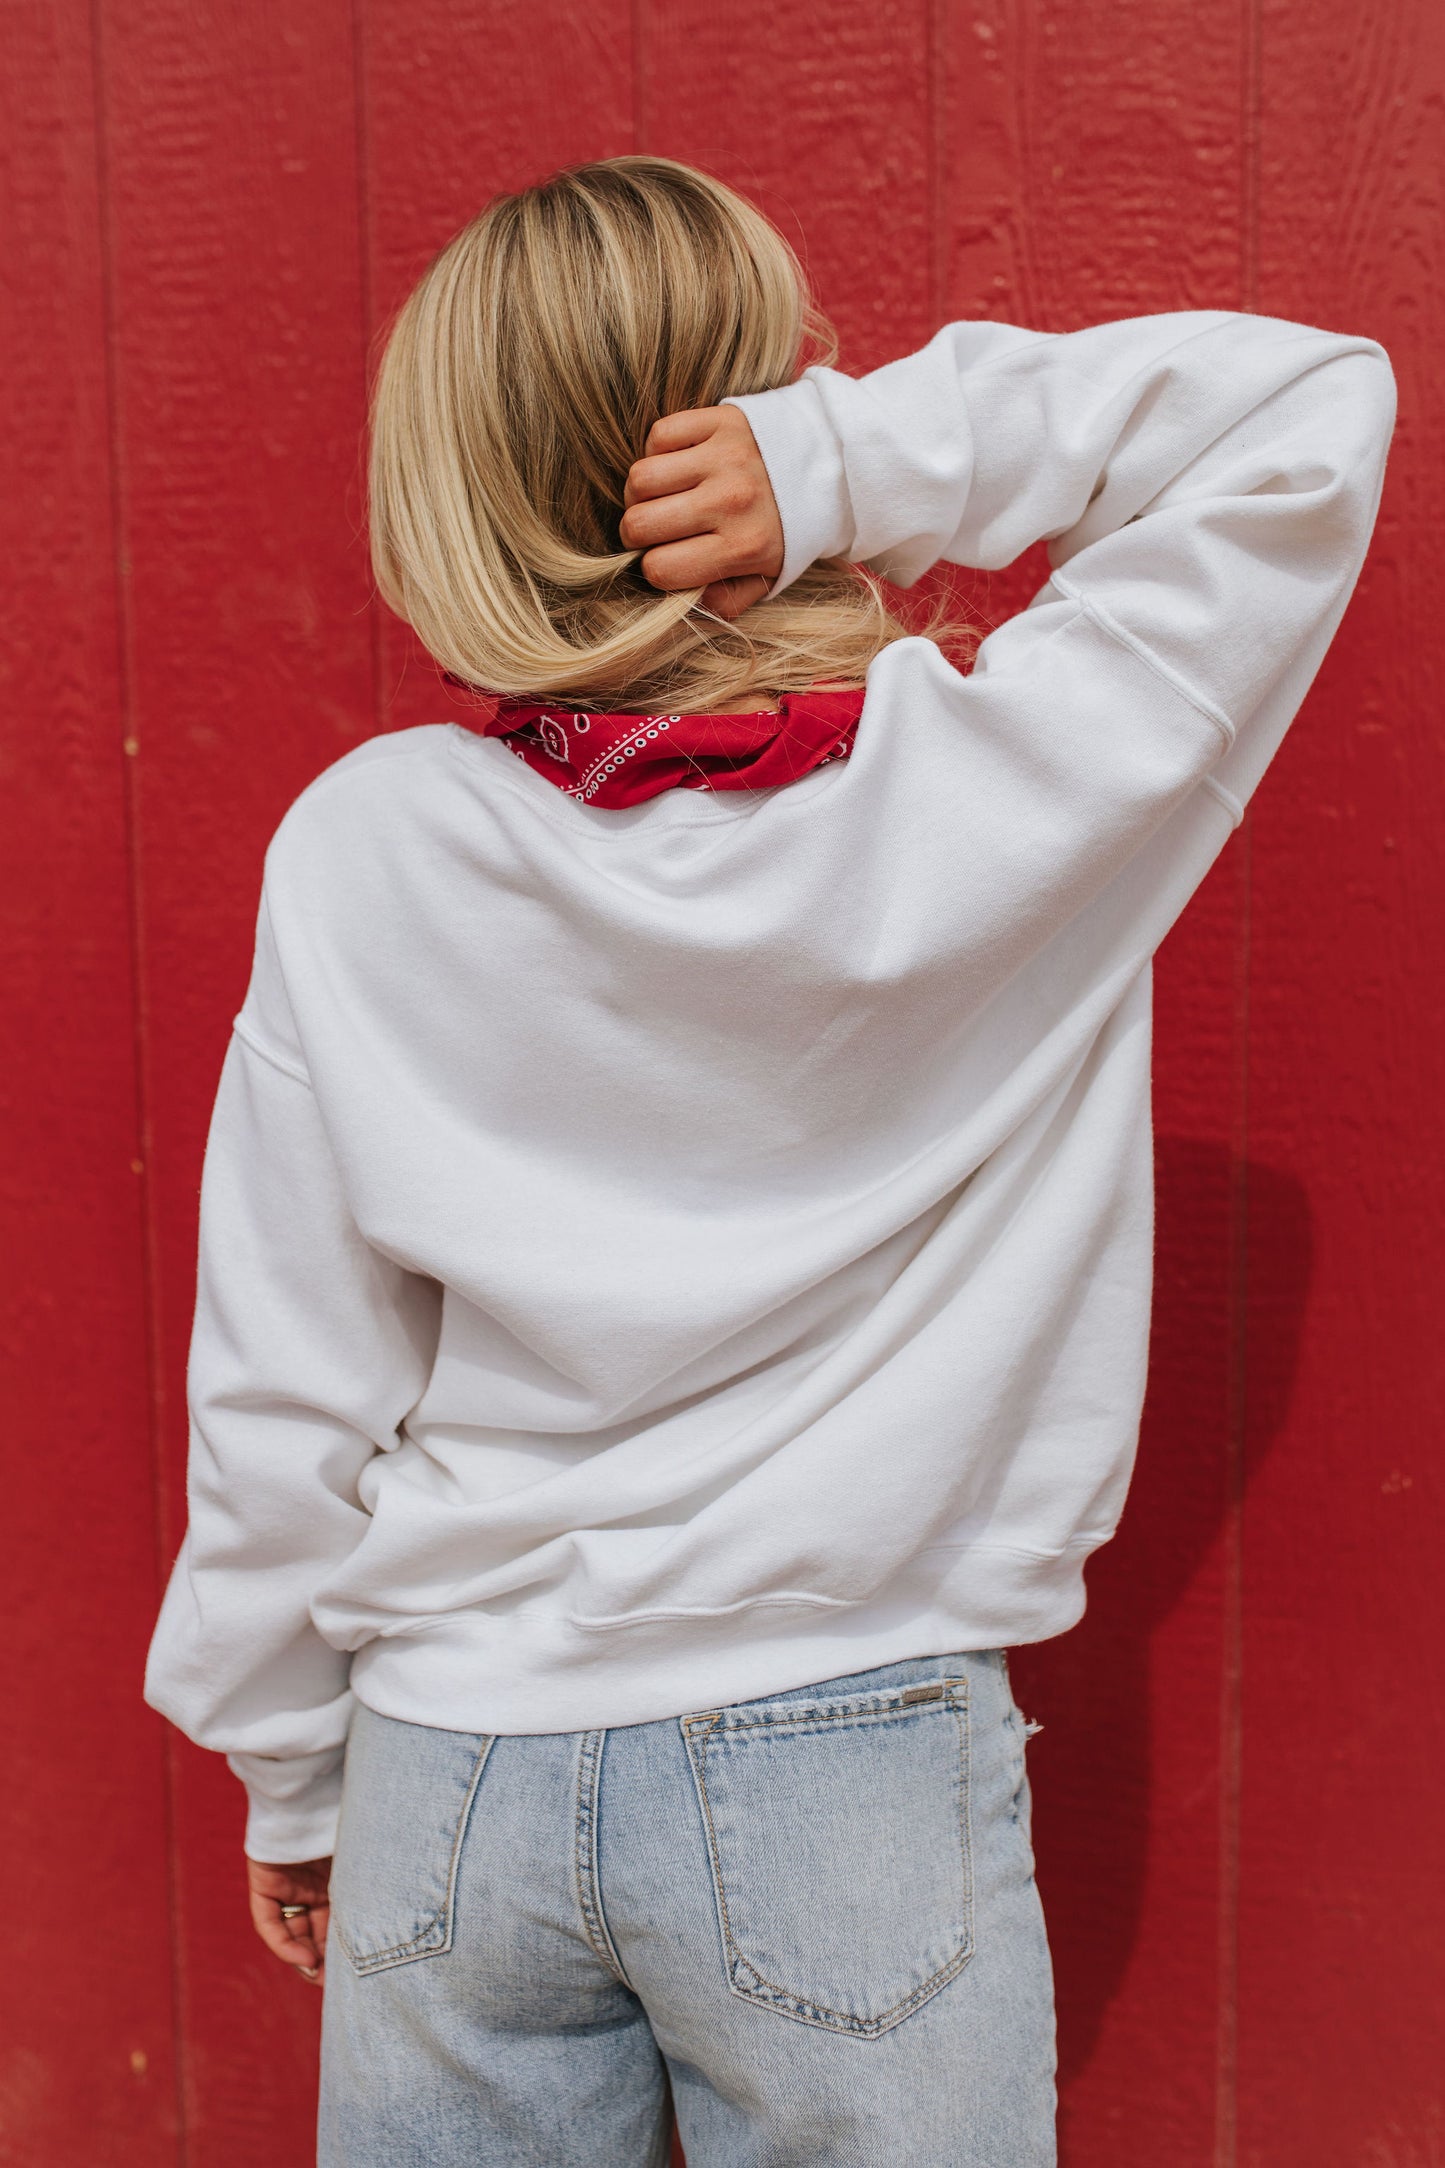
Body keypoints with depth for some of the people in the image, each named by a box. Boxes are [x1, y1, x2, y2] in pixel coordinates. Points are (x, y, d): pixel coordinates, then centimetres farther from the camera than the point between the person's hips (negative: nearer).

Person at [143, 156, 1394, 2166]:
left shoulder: (360, 847, -10)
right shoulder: (1007, 786, -14)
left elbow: (289, 1394, -4)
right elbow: (1315, 408, -1)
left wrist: (292, 1771, 11)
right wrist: (863, 457, -13)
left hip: (456, 1767, 2)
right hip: (852, 1771, -1)